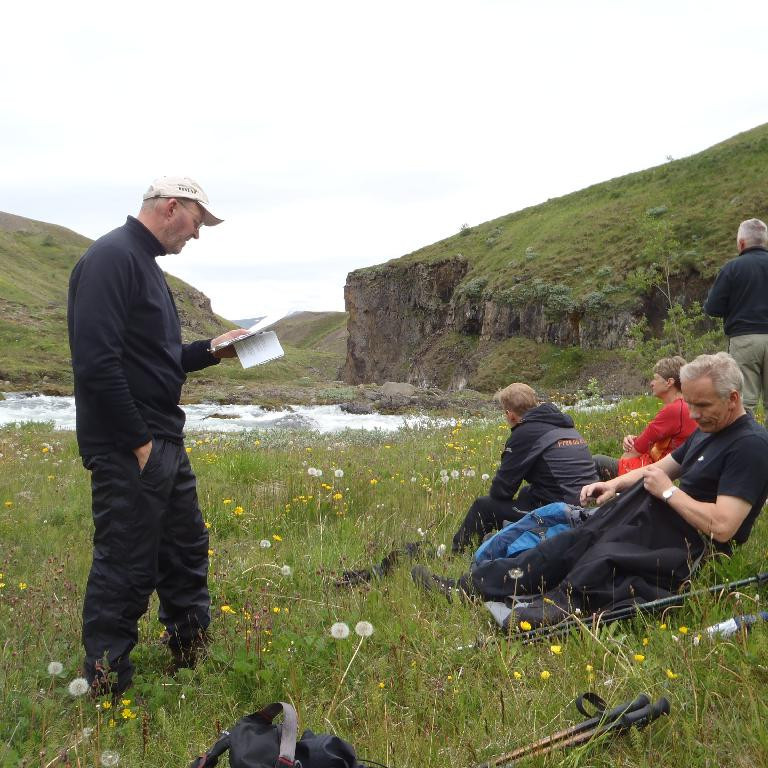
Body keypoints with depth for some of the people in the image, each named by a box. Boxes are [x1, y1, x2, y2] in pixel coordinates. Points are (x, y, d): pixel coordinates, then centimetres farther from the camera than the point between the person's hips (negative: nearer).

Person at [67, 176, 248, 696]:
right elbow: (97, 362, -25)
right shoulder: (111, 259, -17)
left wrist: (212, 350, 12)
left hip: (165, 442, 10)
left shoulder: (144, 263, 16)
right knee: (124, 570, 0)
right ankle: (106, 689, 14)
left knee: (186, 553, 20)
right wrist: (137, 441, -21)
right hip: (128, 451, -10)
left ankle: (194, 658, 37)